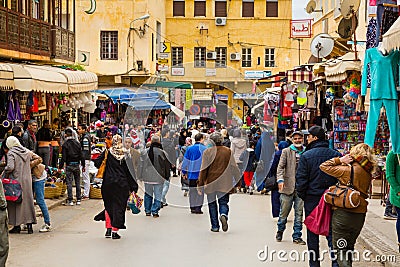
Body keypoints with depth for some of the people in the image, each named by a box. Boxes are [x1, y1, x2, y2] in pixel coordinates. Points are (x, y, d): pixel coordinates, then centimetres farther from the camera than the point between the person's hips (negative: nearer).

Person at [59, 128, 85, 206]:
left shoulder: (65, 144, -8)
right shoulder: (77, 143, 5)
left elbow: (63, 157, -11)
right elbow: (81, 155, 7)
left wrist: (61, 166, -5)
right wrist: (83, 165, 14)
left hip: (69, 165, -4)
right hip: (77, 165, 4)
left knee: (69, 183, -1)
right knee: (78, 182, 10)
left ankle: (70, 200, -3)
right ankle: (78, 199, 12)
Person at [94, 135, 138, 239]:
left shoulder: (107, 153, -4)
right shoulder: (124, 154, -3)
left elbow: (97, 163, -5)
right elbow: (128, 171, -2)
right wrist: (133, 185, 4)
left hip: (108, 183, 1)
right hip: (121, 184, -1)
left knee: (109, 206, 16)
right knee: (118, 206, 5)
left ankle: (108, 230, 13)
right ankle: (115, 231, 2)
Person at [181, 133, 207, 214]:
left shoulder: (189, 148, 4)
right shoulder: (204, 149, -6)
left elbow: (185, 161, 8)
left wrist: (184, 172, 15)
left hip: (191, 173, 3)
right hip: (201, 173, -3)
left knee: (192, 191, 10)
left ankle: (192, 207, 12)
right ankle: (198, 207, -3)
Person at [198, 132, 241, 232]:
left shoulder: (208, 152, -6)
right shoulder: (228, 151, 0)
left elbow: (203, 169, -5)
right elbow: (234, 167, 3)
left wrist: (200, 184, -1)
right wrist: (237, 180, 13)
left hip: (211, 182, -1)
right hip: (224, 183, 1)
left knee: (212, 203, 11)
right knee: (223, 202, 10)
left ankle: (215, 226, 10)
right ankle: (223, 215, -22)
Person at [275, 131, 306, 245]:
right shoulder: (286, 151, 4)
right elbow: (280, 167, -2)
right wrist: (280, 179, -17)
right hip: (288, 186, -1)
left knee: (299, 213, 4)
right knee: (284, 212, 5)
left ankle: (297, 236, 12)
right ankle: (280, 231, 28)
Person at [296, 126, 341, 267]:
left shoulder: (306, 156, -9)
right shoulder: (335, 155, 0)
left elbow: (301, 179, -10)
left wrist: (302, 195, 3)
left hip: (312, 198, -2)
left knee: (312, 234, 7)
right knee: (331, 231, 7)